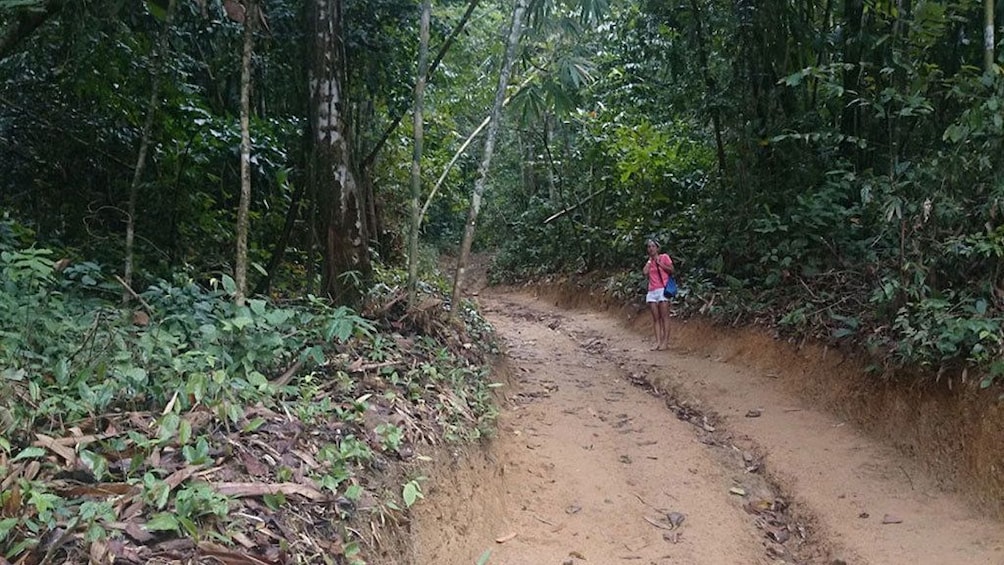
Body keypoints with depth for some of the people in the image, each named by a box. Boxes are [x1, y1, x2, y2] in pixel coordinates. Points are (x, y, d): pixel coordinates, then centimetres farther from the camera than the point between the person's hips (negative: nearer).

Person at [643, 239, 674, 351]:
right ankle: (658, 342, -1)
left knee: (664, 317, -7)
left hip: (662, 289, -5)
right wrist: (650, 260, 6)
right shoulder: (649, 261, 17)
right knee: (656, 318, 1)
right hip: (652, 291, 5)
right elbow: (645, 272, -1)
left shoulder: (664, 257, 4)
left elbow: (671, 270, -4)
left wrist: (659, 263, -7)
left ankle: (665, 342, -9)